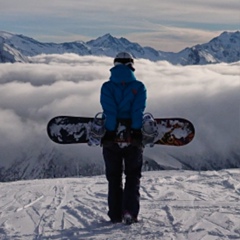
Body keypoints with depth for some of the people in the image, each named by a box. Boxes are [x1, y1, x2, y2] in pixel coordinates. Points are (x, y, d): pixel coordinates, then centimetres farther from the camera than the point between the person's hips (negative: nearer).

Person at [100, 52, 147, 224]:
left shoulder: (107, 87, 1)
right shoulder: (139, 87, 1)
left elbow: (109, 111, -10)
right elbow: (138, 111, -11)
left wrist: (111, 131, -14)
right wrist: (136, 130, -16)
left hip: (111, 137, 1)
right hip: (133, 137, -1)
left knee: (114, 178, 12)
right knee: (133, 176, 10)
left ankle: (116, 215, 11)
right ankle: (130, 211, -4)